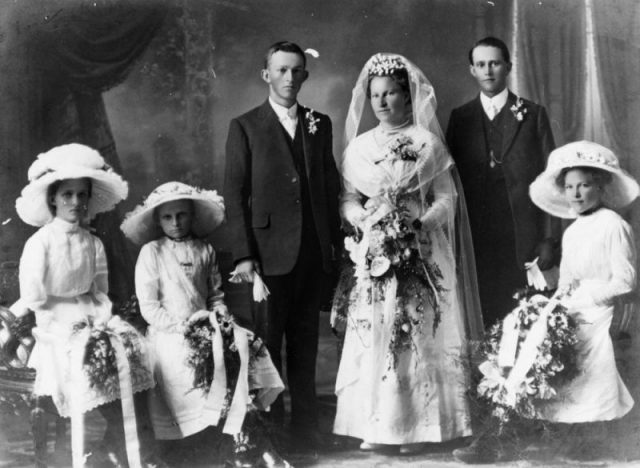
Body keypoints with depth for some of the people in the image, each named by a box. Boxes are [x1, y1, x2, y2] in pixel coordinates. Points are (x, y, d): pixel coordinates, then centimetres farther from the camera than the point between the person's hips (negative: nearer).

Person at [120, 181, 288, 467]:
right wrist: (182, 324, -14)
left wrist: (220, 314, -5)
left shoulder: (205, 251, 12)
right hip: (169, 336, -4)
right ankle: (241, 443, -14)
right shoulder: (151, 252, -1)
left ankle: (243, 441, -16)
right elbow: (148, 306, -6)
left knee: (245, 345, -19)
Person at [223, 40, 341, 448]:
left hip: (315, 252, 4)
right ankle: (269, 425, 16)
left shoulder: (319, 124, 12)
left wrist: (335, 240, 6)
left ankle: (305, 422, 20)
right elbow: (235, 194, -4)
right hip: (271, 252, -3)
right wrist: (243, 254, -10)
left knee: (306, 341, 11)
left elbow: (331, 185, 13)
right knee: (268, 341, 4)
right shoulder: (245, 127, 0)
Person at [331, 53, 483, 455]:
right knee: (371, 335, -1)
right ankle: (374, 425, 7)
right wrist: (363, 218, -12)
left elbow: (447, 198, -1)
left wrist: (418, 223, -16)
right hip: (373, 251, 3)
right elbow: (348, 198, 8)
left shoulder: (427, 143, 1)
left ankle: (418, 426, 5)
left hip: (421, 254, -3)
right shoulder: (359, 146, 10)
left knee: (418, 337, -3)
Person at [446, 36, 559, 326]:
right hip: (475, 240, 1)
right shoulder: (459, 117, 9)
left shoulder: (533, 115, 5)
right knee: (482, 321, 1)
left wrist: (549, 239, -4)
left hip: (523, 240, -1)